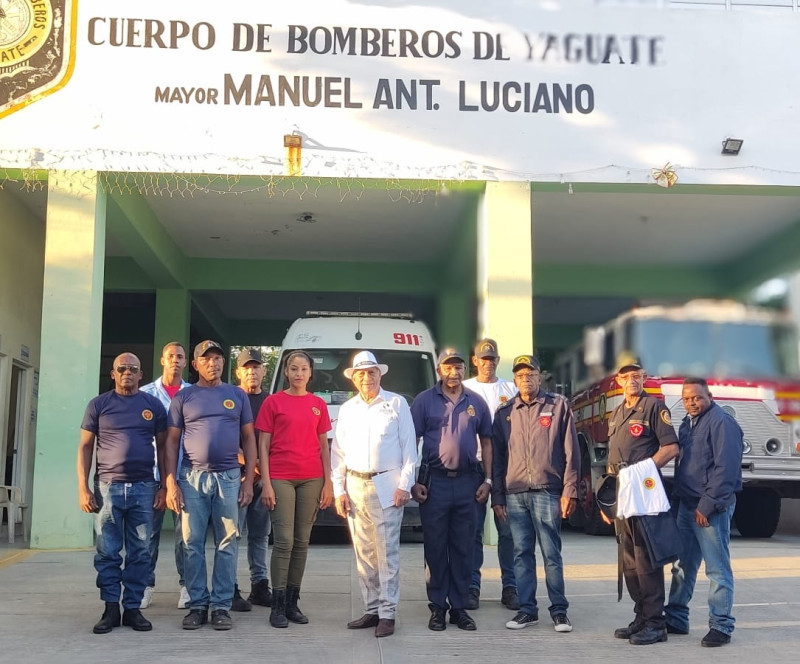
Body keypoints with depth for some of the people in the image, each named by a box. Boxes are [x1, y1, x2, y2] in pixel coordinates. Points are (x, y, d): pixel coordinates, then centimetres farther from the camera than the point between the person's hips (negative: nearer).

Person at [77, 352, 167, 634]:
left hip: (144, 487, 1)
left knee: (139, 553, 3)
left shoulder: (153, 405, 8)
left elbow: (162, 447, 10)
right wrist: (83, 488, -2)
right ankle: (111, 609, 9)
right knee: (107, 553, 1)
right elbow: (85, 447, 6)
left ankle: (133, 608, 12)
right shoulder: (99, 405, 5)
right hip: (107, 486, -1)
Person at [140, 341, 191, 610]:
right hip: (152, 471, 0)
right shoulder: (146, 393, 8)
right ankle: (146, 584, 12)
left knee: (185, 531, 2)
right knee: (150, 530, 3)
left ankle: (186, 584, 11)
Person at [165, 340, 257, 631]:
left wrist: (248, 481, 2)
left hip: (229, 477, 1)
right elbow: (172, 441, 6)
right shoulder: (183, 397, 7)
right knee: (193, 544, 2)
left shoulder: (237, 395, 10)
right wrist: (171, 483, -3)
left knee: (227, 545, 2)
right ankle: (197, 605, 10)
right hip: (192, 477, 0)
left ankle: (221, 606, 8)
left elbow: (249, 439, 10)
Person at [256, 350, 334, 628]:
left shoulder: (318, 405, 10)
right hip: (281, 478, -3)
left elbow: (324, 446, 11)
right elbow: (263, 445, 0)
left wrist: (328, 483, 4)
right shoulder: (273, 402, 1)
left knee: (302, 541, 7)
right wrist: (266, 484, -6)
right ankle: (278, 605, 2)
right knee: (284, 541, -6)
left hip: (311, 479, 3)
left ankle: (293, 602, 16)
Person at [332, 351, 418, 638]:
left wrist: (404, 485, -7)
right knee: (363, 553, 7)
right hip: (355, 487, 4)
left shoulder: (397, 404, 2)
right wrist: (339, 490, 5)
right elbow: (337, 453, 13)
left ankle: (387, 613, -1)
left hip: (387, 486, -4)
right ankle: (372, 609, 16)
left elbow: (409, 447, 0)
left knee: (387, 552, -5)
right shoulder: (347, 409, 13)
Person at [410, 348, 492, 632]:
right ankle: (438, 607, 11)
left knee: (464, 548, 7)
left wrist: (487, 480, 5)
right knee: (435, 548, 2)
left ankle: (459, 606, 15)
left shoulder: (476, 403, 9)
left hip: (467, 481, 3)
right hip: (434, 481, -2)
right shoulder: (424, 401, 0)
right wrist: (413, 481, -7)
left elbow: (486, 442, 13)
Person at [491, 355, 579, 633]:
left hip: (547, 492, -3)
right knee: (522, 553, 6)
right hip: (514, 493, 3)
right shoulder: (504, 412, 12)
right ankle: (527, 609, 14)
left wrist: (569, 491, -6)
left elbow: (571, 451, 0)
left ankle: (559, 610, 9)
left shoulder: (559, 406, 3)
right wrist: (497, 496, 9)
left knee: (551, 553, 0)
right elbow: (497, 456, 13)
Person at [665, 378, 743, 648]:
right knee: (682, 566, 14)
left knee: (718, 570, -3)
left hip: (711, 508, -9)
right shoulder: (688, 423, 15)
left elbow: (726, 468, -19)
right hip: (687, 505, 9)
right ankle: (675, 620, 23)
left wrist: (708, 505, -19)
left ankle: (721, 627, 4)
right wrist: (678, 496, 12)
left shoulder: (721, 422, -13)